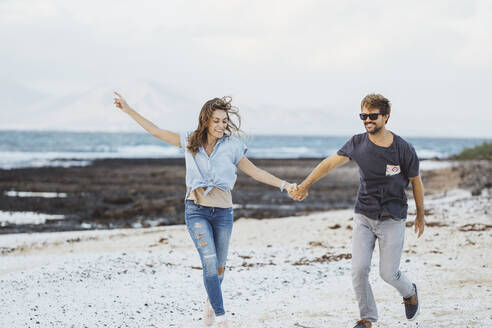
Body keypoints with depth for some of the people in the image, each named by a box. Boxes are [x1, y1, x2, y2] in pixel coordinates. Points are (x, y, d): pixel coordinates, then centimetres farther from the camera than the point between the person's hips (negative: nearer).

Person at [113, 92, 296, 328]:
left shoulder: (232, 146, 0)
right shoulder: (190, 142, 3)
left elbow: (255, 172, 4)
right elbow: (156, 131, 8)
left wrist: (284, 185, -3)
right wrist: (128, 110, 8)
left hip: (223, 211, 1)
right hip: (196, 209, -1)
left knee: (218, 266, 11)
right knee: (210, 262, -17)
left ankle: (211, 303, 41)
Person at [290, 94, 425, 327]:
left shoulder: (403, 149, -11)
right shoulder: (358, 143, -4)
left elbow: (416, 182, 2)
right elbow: (330, 163, 1)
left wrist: (420, 216, 10)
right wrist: (305, 185, -4)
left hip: (392, 219, -2)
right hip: (364, 217, 3)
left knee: (388, 273, -3)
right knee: (359, 270, -8)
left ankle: (409, 293, 32)